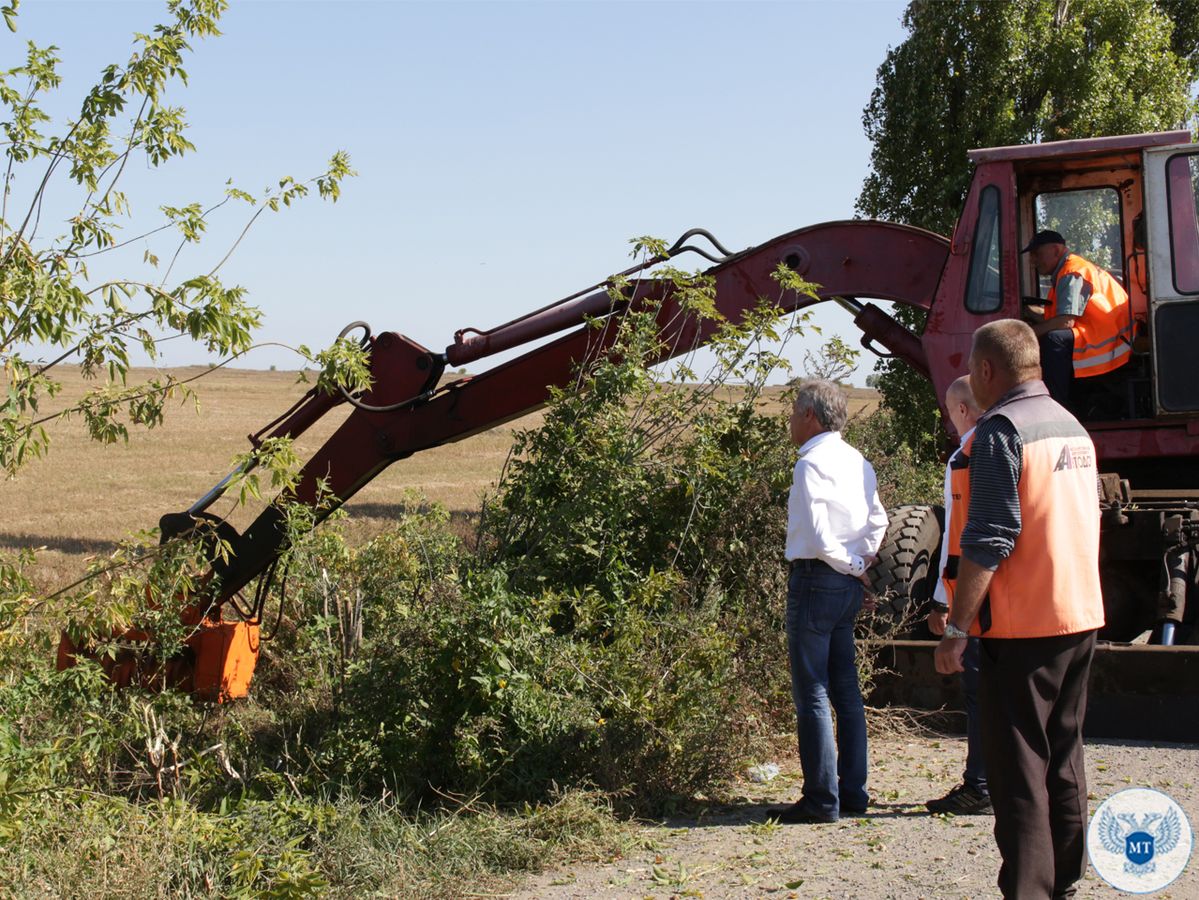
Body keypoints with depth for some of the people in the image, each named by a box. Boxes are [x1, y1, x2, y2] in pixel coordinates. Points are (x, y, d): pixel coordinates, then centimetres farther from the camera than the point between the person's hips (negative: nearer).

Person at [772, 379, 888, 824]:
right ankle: (852, 791, 18)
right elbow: (878, 521, 18)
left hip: (816, 579, -9)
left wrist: (853, 566, -6)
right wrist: (863, 560, 10)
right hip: (848, 586, 9)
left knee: (811, 695, -4)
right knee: (845, 690, 13)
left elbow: (817, 535, -19)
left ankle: (821, 799, -2)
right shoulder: (857, 462, 13)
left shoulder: (811, 463, -14)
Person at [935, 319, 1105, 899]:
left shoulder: (1000, 429, -13)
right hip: (1080, 617, 8)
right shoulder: (1075, 428, 14)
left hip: (1021, 626, -8)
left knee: (1018, 770, -4)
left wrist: (956, 628, -16)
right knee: (1063, 759, 15)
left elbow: (989, 540, -19)